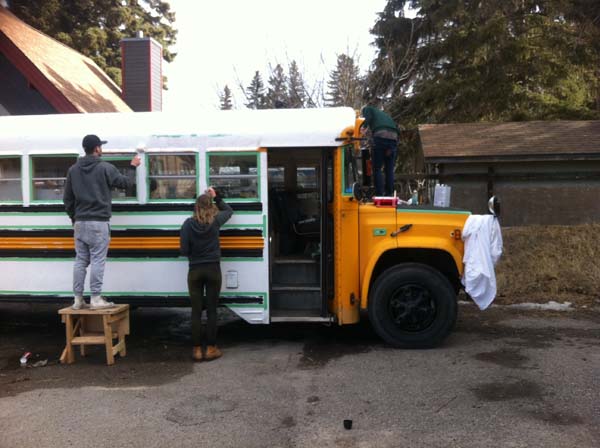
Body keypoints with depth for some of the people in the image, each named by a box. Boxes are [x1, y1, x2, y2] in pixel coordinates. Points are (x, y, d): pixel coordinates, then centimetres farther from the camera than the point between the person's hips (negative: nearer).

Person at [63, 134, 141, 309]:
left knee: (80, 261, 9)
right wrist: (133, 167, 18)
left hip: (80, 222, 5)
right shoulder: (105, 168, -8)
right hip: (99, 222, -5)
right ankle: (96, 298, -1)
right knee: (97, 260, -3)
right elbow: (126, 183, 3)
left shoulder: (73, 170, 9)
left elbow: (67, 198, 13)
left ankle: (78, 299, 12)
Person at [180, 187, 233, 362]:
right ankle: (211, 348, 11)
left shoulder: (188, 224, -6)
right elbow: (229, 210, 18)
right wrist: (216, 197, 21)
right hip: (213, 269, 0)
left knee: (196, 311, 6)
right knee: (211, 310, 6)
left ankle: (197, 349, 11)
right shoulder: (215, 221, -3)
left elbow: (184, 250, -6)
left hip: (195, 271, 0)